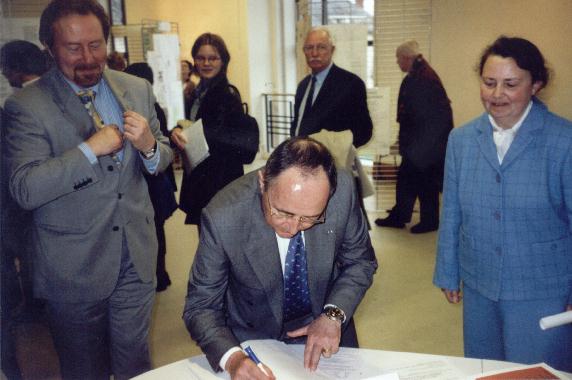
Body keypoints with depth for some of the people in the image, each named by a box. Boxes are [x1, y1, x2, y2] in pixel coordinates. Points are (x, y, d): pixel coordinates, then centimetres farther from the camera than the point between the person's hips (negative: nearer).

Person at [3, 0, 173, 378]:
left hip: (136, 258, 3)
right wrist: (90, 149, -26)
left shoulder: (138, 90, 2)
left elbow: (162, 158, 9)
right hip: (74, 267, -3)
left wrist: (149, 146, -15)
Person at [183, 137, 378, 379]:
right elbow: (201, 307, -14)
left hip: (328, 334, 1)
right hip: (253, 345, -1)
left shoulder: (343, 190, -20)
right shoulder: (222, 218, -25)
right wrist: (232, 358, -31)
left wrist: (333, 315, -18)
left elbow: (360, 261, -3)